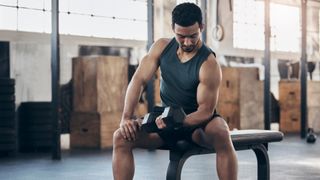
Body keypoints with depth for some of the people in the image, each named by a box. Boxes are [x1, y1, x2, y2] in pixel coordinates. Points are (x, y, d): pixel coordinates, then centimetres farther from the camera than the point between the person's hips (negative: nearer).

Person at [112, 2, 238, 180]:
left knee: (221, 135, -39)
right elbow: (139, 80, -8)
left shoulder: (209, 65, -20)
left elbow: (205, 111, -20)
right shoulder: (162, 47, -5)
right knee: (121, 137, -18)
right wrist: (126, 118, -19)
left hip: (197, 121, -4)